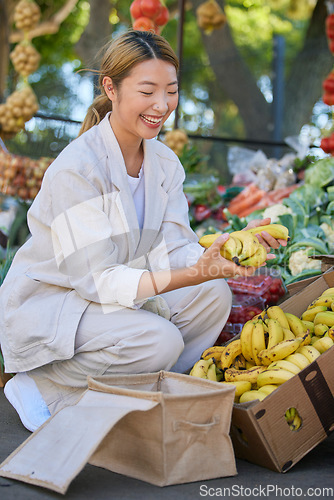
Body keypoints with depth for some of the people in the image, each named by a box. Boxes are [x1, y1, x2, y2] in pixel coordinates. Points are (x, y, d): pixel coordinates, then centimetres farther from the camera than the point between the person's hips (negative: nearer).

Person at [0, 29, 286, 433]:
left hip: (119, 293, 7)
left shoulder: (164, 162, 0)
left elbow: (171, 249, -7)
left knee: (214, 294, -13)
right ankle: (41, 388, -7)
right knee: (159, 340, -29)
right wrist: (194, 274, -39)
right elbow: (97, 278, -28)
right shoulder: (76, 169, -25)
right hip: (44, 305, -7)